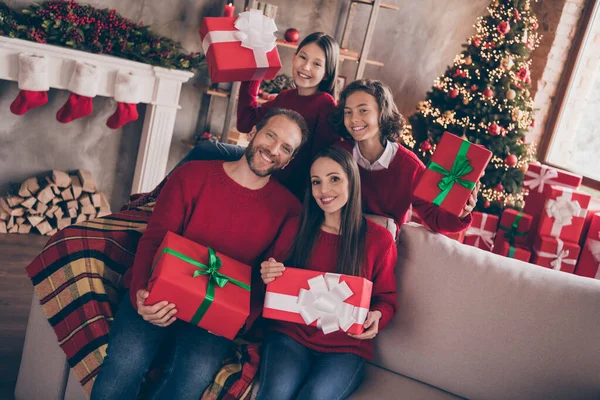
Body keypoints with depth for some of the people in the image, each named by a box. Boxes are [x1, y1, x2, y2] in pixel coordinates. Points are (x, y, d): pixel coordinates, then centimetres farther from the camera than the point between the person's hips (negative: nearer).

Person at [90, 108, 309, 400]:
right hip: (160, 297, 0)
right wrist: (140, 292, -19)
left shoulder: (287, 208, 4)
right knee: (127, 358, -29)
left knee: (196, 372, -31)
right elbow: (152, 240, -1)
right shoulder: (192, 175, 3)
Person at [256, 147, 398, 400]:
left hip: (345, 347, -1)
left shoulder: (379, 239, 1)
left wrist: (376, 317, -14)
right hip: (291, 334, 1)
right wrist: (267, 277, -10)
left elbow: (386, 299, 9)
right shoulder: (296, 228, 6)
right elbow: (275, 281, 14)